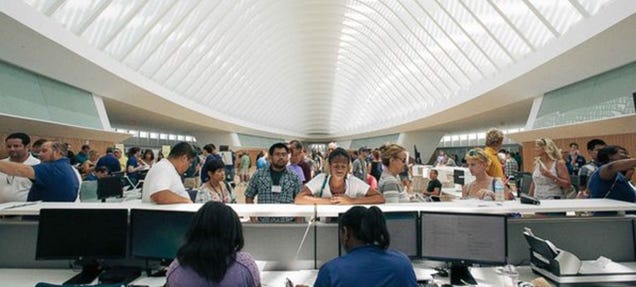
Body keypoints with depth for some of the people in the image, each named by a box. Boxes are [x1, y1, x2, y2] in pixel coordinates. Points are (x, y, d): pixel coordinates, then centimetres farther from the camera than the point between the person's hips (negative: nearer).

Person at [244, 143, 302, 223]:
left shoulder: (294, 177, 2)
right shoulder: (258, 175, 2)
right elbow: (249, 197, 8)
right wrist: (253, 219, 0)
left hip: (287, 224, 0)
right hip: (263, 224, 0)